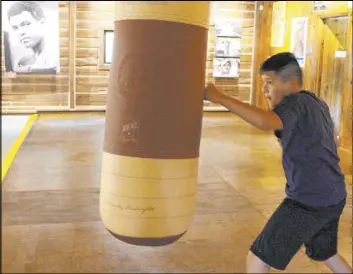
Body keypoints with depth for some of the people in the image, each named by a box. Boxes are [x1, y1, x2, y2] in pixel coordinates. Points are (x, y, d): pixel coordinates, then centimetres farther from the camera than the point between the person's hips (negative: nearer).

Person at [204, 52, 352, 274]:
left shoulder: (296, 102, -15)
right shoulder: (318, 104, 13)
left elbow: (265, 122, -38)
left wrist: (220, 97, -33)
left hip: (308, 201, -10)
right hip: (334, 197, 10)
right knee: (325, 253, 33)